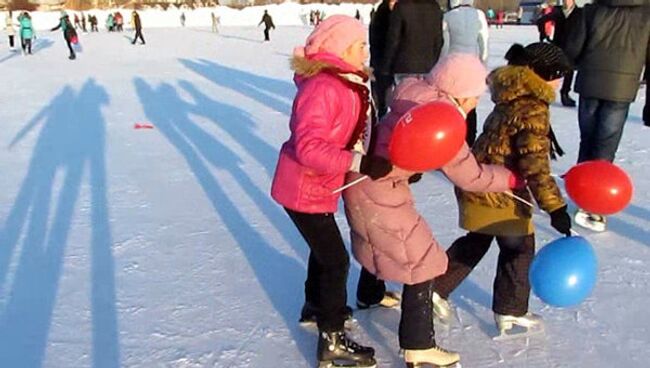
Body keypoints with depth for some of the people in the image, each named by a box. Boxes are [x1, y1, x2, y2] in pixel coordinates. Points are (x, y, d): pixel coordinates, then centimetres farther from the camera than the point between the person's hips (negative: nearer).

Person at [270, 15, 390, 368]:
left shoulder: (347, 83, 5)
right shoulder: (321, 88, -27)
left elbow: (351, 135, 13)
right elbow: (309, 147, -35)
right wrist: (360, 163, -40)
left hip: (317, 185, 10)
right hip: (303, 189, -10)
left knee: (324, 247, 26)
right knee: (335, 259, -2)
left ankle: (316, 304, 49)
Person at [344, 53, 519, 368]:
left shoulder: (415, 91, -2)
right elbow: (470, 178, -15)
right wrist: (513, 178, -3)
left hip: (365, 178, 10)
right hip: (379, 191, -9)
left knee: (381, 238, 33)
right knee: (421, 261, 1)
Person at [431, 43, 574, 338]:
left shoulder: (513, 97, 6)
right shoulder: (533, 110, -22)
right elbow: (535, 167, -27)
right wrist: (555, 208, -27)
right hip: (499, 193, -9)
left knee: (476, 242, 24)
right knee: (520, 248, 10)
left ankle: (435, 287, 29)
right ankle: (510, 311, 25)